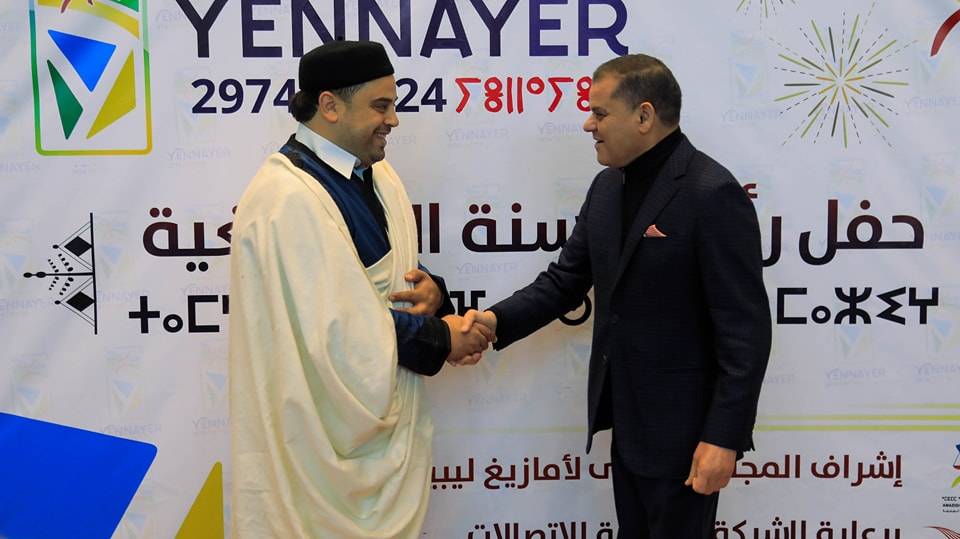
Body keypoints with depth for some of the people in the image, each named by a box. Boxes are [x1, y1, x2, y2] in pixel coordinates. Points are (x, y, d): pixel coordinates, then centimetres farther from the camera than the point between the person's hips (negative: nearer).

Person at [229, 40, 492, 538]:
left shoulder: (375, 174, 6)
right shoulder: (288, 198, -23)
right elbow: (339, 328, -25)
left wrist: (431, 292, -9)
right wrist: (440, 340, -14)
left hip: (385, 413, 8)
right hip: (326, 427, -8)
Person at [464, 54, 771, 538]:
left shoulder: (712, 193, -18)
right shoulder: (607, 186, 6)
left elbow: (745, 328, -20)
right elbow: (566, 279, 10)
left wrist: (724, 436, -21)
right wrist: (499, 320, -6)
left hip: (681, 423, -7)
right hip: (626, 414, 8)